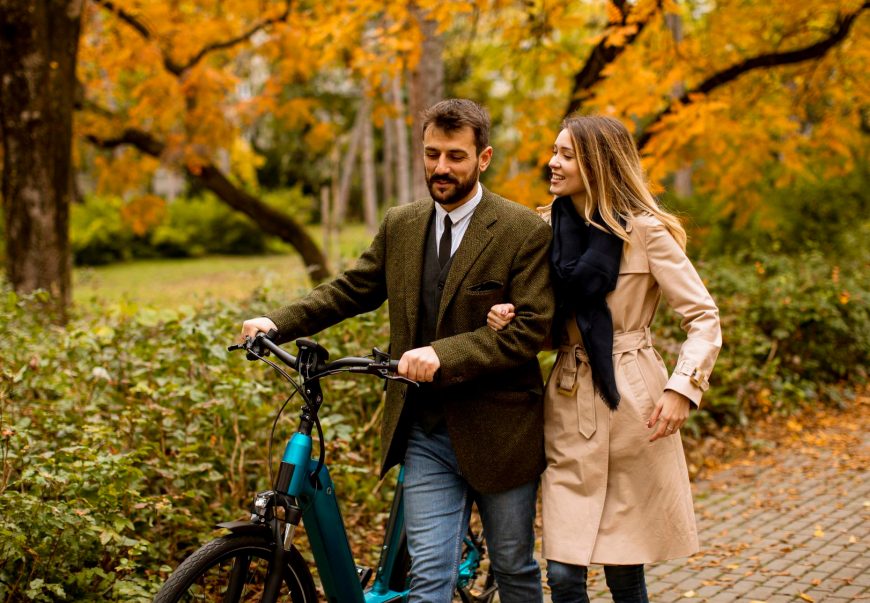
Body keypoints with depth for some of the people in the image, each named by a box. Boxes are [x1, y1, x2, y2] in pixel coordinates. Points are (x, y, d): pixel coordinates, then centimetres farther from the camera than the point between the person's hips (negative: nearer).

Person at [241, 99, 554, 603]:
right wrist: (278, 324, -3)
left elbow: (532, 328, -17)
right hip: (425, 433, 3)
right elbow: (352, 290, 12)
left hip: (498, 432, -3)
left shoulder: (526, 232, -10)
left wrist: (444, 355, -27)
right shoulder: (400, 226, 6)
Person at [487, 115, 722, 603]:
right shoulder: (551, 228, 8)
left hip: (631, 404, -4)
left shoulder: (645, 231, -7)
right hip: (570, 406, 4)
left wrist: (682, 388, -19)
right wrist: (509, 320, -5)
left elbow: (704, 317, -6)